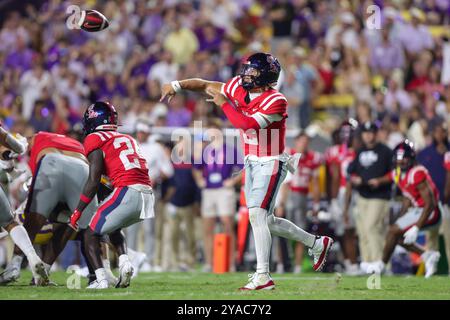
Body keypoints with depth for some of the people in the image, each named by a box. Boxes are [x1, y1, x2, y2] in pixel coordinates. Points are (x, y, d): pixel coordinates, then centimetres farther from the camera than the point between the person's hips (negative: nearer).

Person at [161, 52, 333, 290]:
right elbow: (207, 86, 10)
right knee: (265, 221, 13)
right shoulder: (239, 89, -1)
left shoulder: (275, 102, -22)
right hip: (251, 163, 8)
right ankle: (317, 244, 30)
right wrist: (176, 85, 1)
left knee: (256, 215, -17)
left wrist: (224, 104, -22)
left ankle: (263, 276, -14)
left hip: (270, 164, -8)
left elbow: (247, 124, -32)